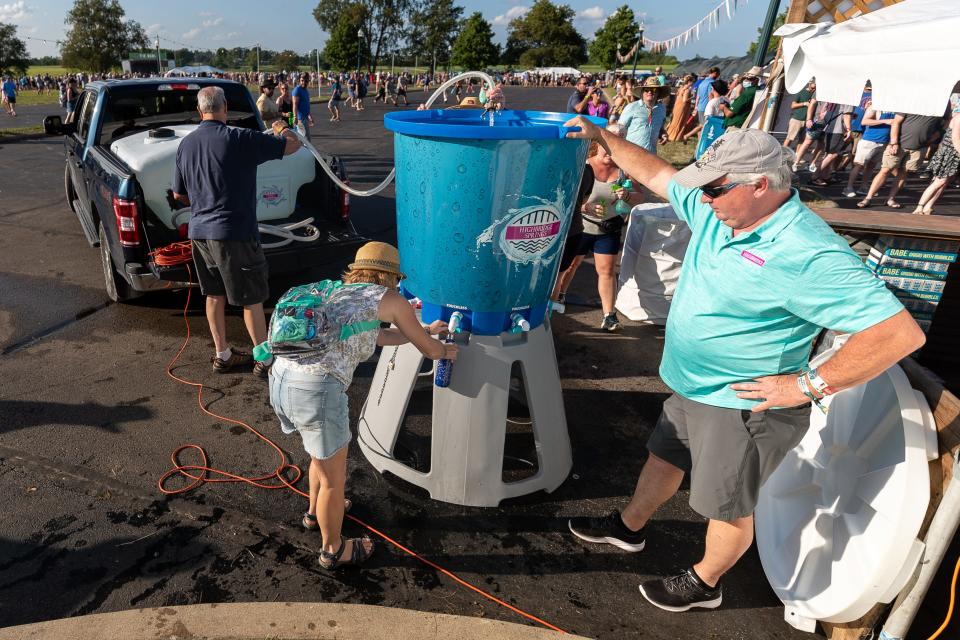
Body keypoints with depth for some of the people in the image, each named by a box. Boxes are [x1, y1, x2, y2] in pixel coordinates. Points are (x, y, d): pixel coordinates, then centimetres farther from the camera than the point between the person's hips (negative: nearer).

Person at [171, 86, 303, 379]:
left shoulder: (186, 144, 7)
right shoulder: (239, 138, -14)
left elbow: (178, 194, 14)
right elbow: (292, 144, -7)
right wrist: (282, 129, 15)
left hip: (199, 231, 7)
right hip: (234, 234, -7)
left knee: (214, 295, 17)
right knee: (251, 299, 3)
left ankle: (223, 355, 28)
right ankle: (265, 360, 13)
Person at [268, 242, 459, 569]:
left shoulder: (338, 294, 28)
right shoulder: (392, 299, 8)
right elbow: (428, 349, 19)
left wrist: (425, 330, 54)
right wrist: (445, 351, 42)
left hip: (281, 379, 8)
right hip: (316, 389, -8)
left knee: (324, 454, 35)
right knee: (334, 479, 18)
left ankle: (316, 511, 60)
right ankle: (333, 550, 42)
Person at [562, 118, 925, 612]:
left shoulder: (808, 254, -30)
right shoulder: (718, 210, -6)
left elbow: (900, 332, -29)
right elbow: (657, 175, 9)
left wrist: (808, 385, -26)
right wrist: (603, 137, 9)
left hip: (743, 406, -8)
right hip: (691, 389, 8)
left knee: (727, 507, 15)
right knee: (664, 458, 27)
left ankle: (705, 582, 41)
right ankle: (629, 527, 52)